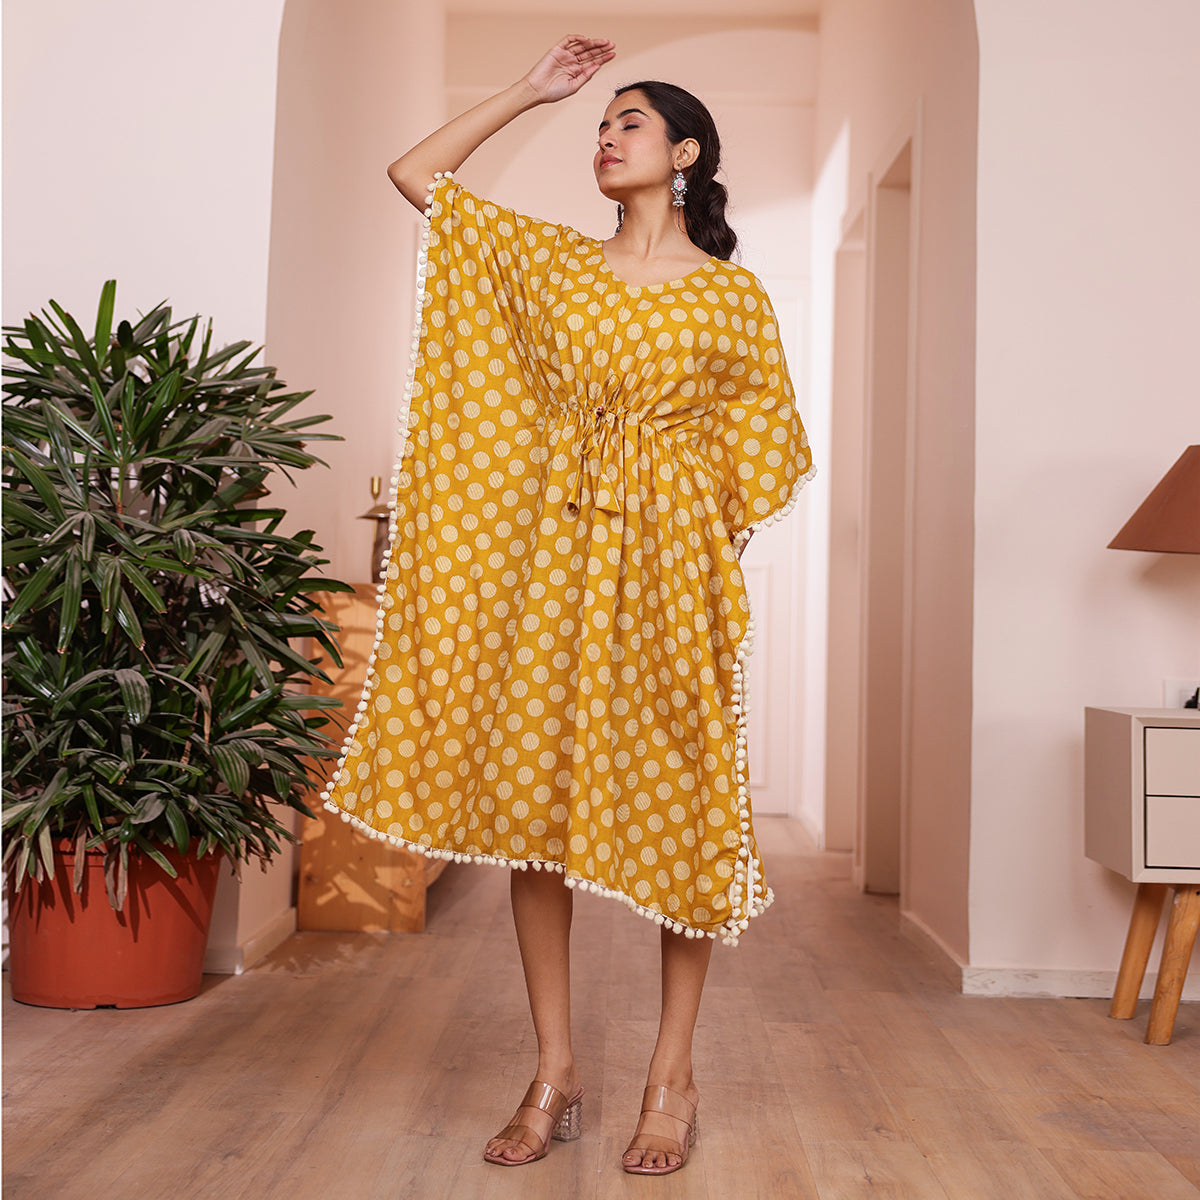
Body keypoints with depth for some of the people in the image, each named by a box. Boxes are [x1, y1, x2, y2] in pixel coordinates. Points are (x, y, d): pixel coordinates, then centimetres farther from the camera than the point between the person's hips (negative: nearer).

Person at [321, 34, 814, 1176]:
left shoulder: (734, 295, 8)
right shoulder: (548, 260, 14)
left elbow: (762, 446, 10)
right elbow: (414, 172, 15)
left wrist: (706, 538, -3)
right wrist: (529, 91, 15)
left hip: (669, 565, -2)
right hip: (550, 557, 2)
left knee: (678, 806, -1)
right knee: (530, 799, 0)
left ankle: (672, 1073, 14)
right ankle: (553, 1073, 13)